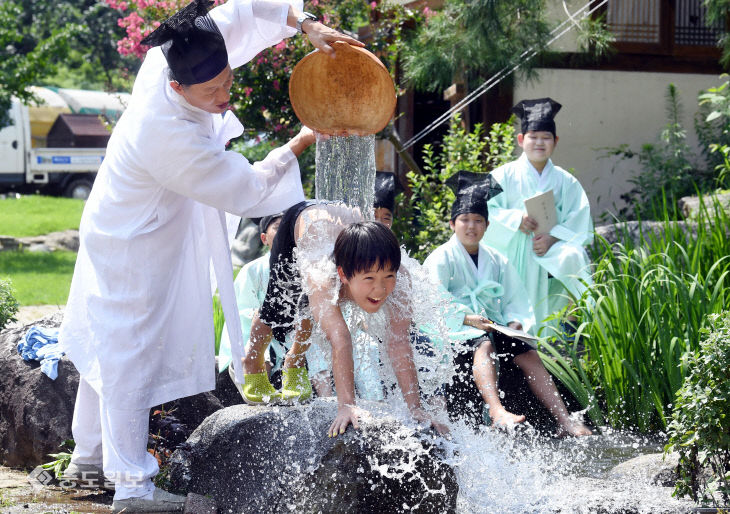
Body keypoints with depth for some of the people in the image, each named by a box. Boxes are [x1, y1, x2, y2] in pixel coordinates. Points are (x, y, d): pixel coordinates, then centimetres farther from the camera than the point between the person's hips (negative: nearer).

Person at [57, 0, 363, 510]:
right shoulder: (171, 139, -38)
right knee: (129, 358, -3)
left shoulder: (165, 59, -17)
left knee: (107, 348, 21)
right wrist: (302, 142, -13)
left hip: (114, 235, 10)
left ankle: (89, 453, 36)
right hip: (132, 254, -10)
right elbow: (248, 190, -24)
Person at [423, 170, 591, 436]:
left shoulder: (496, 261, 21)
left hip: (492, 327, 5)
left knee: (528, 354, -20)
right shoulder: (441, 258, 5)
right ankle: (497, 411, -61)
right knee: (484, 345, -38)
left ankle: (564, 420, -29)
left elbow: (515, 300, 17)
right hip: (456, 330, -5)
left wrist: (515, 323, -5)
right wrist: (466, 318, -20)